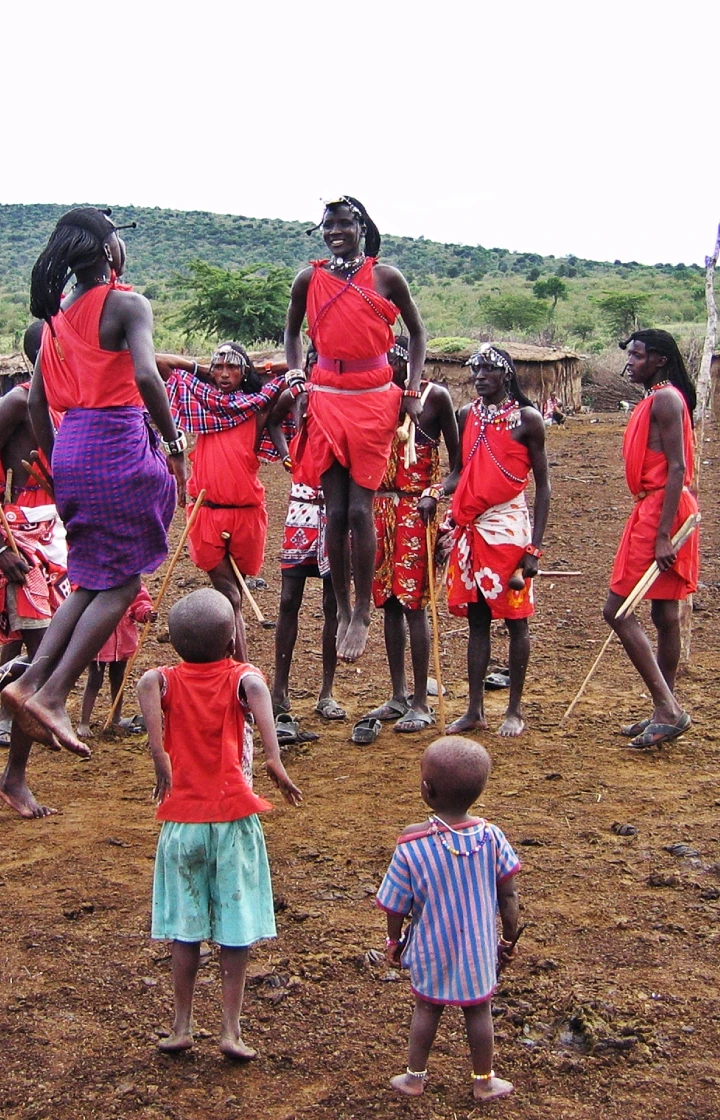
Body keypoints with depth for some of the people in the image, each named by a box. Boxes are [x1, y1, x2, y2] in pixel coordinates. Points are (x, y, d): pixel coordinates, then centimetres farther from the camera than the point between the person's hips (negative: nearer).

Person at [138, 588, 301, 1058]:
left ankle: (182, 1027, 18)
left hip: (183, 820, 2)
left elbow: (147, 683, -21)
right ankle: (231, 1030, 9)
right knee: (236, 929, 7)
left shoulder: (168, 681, 2)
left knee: (186, 929, 12)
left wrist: (159, 754, -25)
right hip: (234, 818, -2)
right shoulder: (240, 677, -3)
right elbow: (256, 687, -27)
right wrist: (274, 759, -35)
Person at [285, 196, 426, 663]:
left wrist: (413, 390, 1)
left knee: (360, 509, -7)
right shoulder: (309, 279, 6)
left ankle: (363, 612, 3)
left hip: (374, 399, -2)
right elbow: (293, 331, 22)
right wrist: (295, 373, 6)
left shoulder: (386, 276, 1)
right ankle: (343, 611, 11)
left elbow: (417, 332, 10)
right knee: (336, 512, 1)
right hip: (327, 397, 2)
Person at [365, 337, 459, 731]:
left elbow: (456, 455, -3)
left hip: (416, 510, -5)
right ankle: (398, 697, 19)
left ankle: (420, 703, 2)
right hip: (381, 507, 6)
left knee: (413, 603, -6)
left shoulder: (434, 396, -3)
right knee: (389, 601, 9)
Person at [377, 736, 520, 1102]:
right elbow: (508, 897, -8)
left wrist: (394, 941, 8)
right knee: (478, 1010, 18)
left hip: (431, 948, -1)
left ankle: (414, 1077, 33)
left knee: (427, 1008, 20)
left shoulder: (411, 846, -21)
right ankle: (484, 1082, 32)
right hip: (479, 946, 1)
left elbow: (395, 906, -10)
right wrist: (509, 939, 7)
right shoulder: (491, 837, -17)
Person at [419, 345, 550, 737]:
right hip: (469, 529, 5)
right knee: (476, 618, 9)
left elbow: (542, 483, -4)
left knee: (514, 617, 3)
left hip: (509, 527, -5)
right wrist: (435, 495, -5)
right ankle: (474, 709, 16)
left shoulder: (526, 418, -4)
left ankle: (515, 710, 12)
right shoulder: (467, 416, 11)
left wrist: (534, 545, -10)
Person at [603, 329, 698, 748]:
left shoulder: (665, 398, -12)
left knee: (617, 609, -11)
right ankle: (666, 712, 19)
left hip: (661, 511, -10)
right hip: (654, 511, 10)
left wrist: (662, 535, -24)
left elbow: (678, 469, -20)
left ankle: (668, 710, -11)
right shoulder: (655, 399, 18)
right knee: (665, 614, 12)